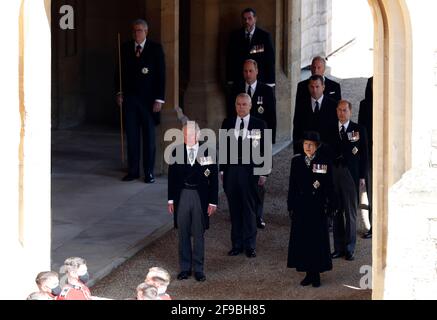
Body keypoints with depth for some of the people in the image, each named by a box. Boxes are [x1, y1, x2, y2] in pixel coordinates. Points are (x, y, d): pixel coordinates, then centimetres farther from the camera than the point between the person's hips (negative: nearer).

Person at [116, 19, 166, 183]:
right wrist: (120, 92, 3)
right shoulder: (126, 48, 6)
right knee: (131, 136, 4)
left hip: (148, 99, -3)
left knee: (149, 136, 3)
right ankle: (133, 171, 9)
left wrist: (159, 100, -9)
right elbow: (121, 71, 13)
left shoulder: (155, 49, -2)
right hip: (129, 98, 3)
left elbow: (161, 75, -4)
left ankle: (149, 172, 8)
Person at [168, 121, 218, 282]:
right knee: (183, 234, 8)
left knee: (199, 234, 5)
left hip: (200, 196, -1)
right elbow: (171, 176, 7)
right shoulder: (177, 152, 1)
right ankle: (185, 267, 17)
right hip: (181, 195, 1)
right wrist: (170, 199, 3)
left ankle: (199, 268, 13)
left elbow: (213, 179, 0)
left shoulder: (207, 152, -3)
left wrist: (213, 201, -3)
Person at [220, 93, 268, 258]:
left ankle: (250, 245, 6)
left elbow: (264, 150, 1)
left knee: (249, 209, 1)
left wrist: (263, 173, -3)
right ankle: (237, 244, 13)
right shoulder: (227, 123, 9)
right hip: (231, 171, 3)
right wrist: (222, 170, 7)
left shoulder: (259, 125, 0)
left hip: (250, 172, -3)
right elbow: (223, 148, 12)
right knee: (234, 210, 6)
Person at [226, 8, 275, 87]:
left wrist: (270, 83, -6)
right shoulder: (235, 36, 4)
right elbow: (230, 59, 6)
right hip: (239, 81, 1)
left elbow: (270, 60, -1)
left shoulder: (265, 36, -2)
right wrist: (230, 81, 2)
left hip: (260, 80, -1)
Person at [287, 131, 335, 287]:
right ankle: (308, 273, 15)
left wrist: (331, 206, -5)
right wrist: (291, 206, 4)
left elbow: (329, 186, -1)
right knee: (302, 239, 4)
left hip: (318, 207, -2)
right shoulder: (296, 161, 5)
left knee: (317, 240, 1)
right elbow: (292, 185, 7)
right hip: (301, 207, 3)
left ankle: (316, 274, 11)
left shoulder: (324, 162, -2)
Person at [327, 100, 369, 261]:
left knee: (350, 213, 1)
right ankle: (338, 247, 11)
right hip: (334, 174, 2)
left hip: (351, 175, -2)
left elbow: (364, 154, 3)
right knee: (336, 212, 5)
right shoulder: (331, 131, 10)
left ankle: (349, 248, 7)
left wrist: (362, 176, -2)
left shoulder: (359, 130, 3)